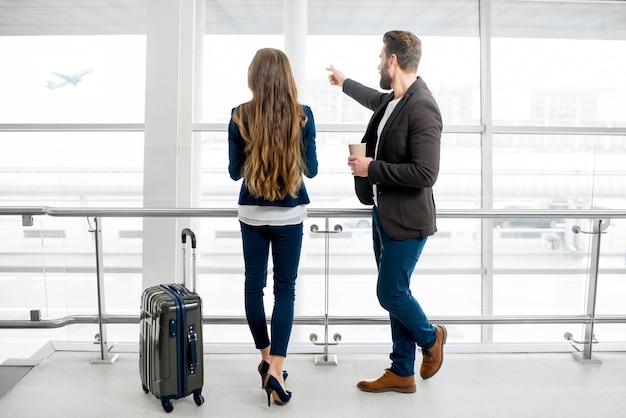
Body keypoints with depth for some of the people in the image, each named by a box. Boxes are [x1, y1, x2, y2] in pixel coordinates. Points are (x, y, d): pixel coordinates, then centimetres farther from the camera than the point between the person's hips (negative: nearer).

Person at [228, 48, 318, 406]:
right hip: (290, 214, -1)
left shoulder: (240, 116, -6)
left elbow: (234, 171, 1)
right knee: (286, 288, 5)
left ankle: (266, 359, 27)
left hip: (251, 212, 1)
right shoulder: (303, 115, -8)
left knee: (254, 285, 14)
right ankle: (276, 368, -3)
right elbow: (312, 170, 0)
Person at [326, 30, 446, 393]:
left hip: (406, 220, -9)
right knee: (395, 294, 14)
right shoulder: (392, 100, 7)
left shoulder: (422, 108, -21)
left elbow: (425, 173, -27)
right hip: (383, 213, 9)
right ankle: (402, 372, 26)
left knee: (391, 294, 0)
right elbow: (376, 99, 33)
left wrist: (372, 168, -20)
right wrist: (345, 83, 48)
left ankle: (431, 337, 30)